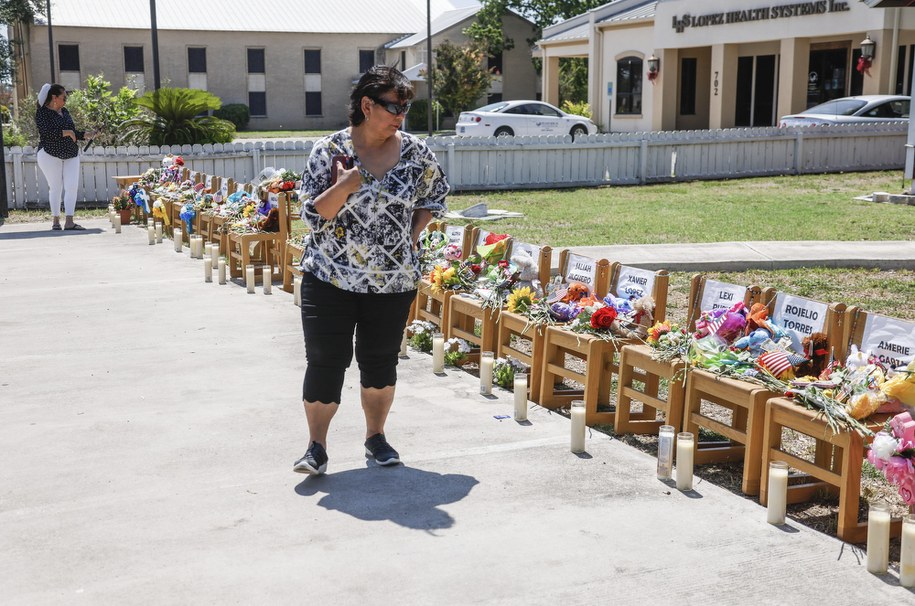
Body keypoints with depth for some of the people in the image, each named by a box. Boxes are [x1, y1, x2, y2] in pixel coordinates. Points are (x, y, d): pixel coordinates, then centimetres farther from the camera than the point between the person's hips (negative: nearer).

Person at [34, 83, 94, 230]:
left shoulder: (64, 112, 15)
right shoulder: (42, 112, -6)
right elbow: (46, 131, -21)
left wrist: (85, 135, 7)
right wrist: (65, 132, -20)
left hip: (70, 154, 6)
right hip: (50, 154, -6)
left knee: (72, 186, -5)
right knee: (56, 187, -1)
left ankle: (69, 222, -8)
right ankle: (56, 221, 8)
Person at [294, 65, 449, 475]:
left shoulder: (415, 153, -2)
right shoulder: (329, 150, -7)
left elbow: (436, 194, 15)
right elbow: (312, 214, -8)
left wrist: (412, 234, 2)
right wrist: (344, 187, -24)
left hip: (393, 282, 2)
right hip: (331, 278, -2)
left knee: (380, 361, 12)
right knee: (325, 361, -2)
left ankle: (376, 435, 30)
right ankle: (316, 446, 9)